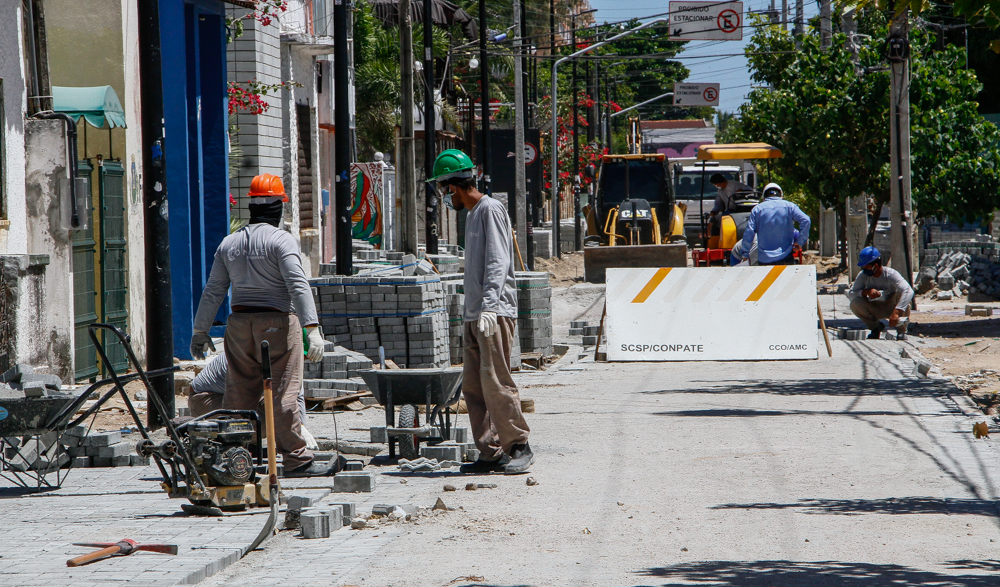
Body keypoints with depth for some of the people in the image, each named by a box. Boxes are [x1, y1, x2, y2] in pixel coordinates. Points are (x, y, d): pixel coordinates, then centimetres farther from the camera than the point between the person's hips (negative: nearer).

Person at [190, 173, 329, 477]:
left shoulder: (229, 243, 10)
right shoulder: (281, 240, -7)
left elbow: (213, 291, 12)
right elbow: (298, 286, -16)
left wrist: (200, 331, 20)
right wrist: (312, 329, -20)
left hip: (239, 323, 5)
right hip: (277, 321, -5)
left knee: (238, 393, 9)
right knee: (284, 392, -4)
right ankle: (296, 459, -3)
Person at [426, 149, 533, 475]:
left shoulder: (491, 209, -6)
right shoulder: (472, 214, 22)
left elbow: (498, 262, -16)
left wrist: (489, 304, -26)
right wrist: (474, 311, 18)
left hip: (495, 313, -9)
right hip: (475, 315, 9)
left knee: (495, 381, -12)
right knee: (473, 386, 5)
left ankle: (518, 446, -6)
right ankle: (491, 452, 7)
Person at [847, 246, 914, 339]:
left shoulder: (891, 274, -26)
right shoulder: (862, 276, -14)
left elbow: (908, 291, -41)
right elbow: (850, 294, -15)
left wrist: (896, 312, -53)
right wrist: (866, 291, -35)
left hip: (891, 307, -3)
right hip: (876, 310, 3)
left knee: (900, 294, -34)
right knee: (855, 303, -25)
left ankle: (901, 329, -12)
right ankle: (876, 326, 2)